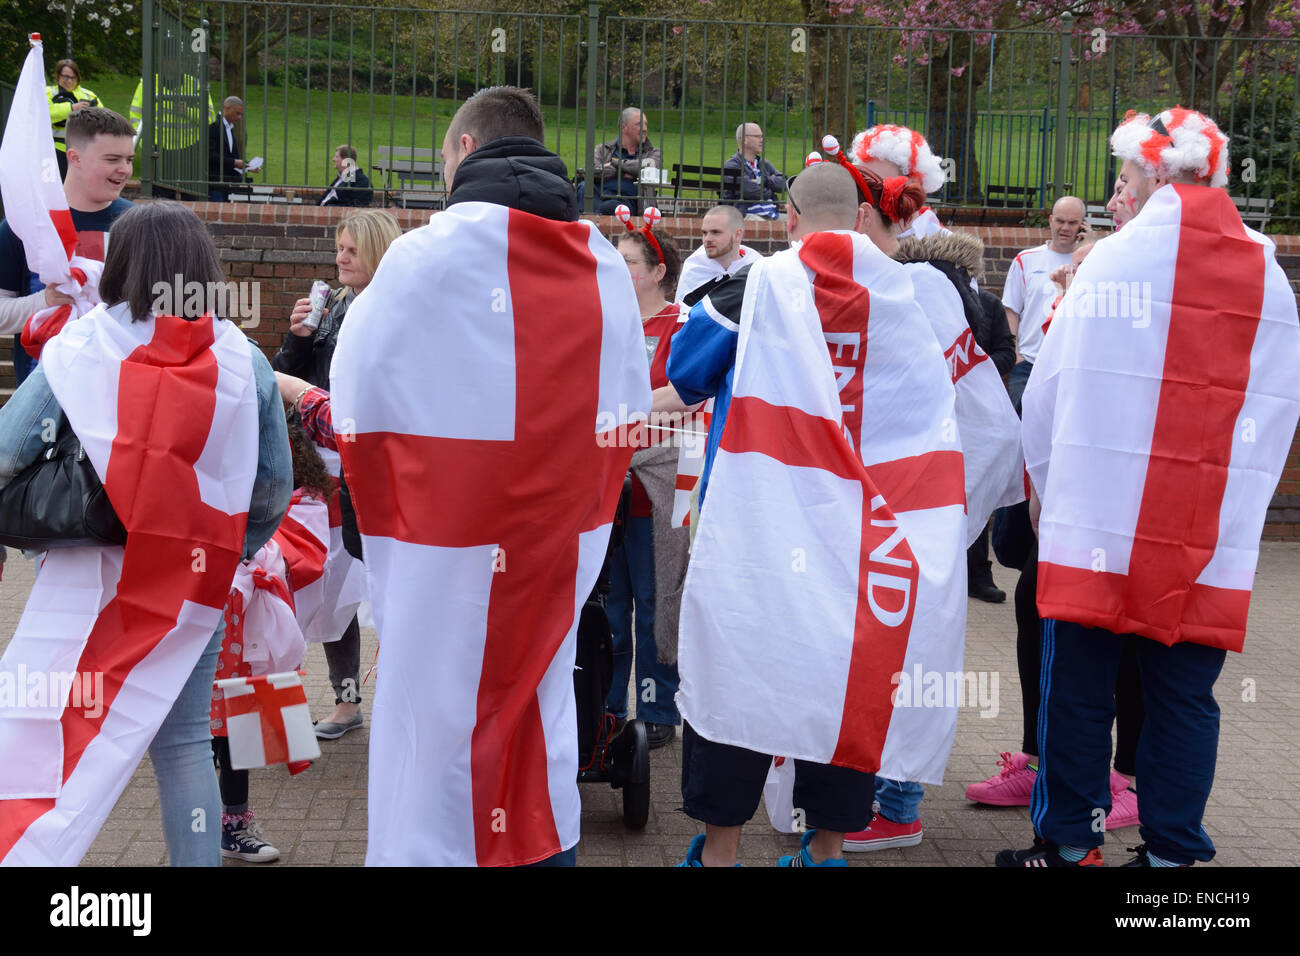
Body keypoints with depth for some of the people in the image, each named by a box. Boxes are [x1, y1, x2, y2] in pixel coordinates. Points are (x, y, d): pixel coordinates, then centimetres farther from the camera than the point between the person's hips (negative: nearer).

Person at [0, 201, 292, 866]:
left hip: (89, 576, -2)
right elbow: (274, 485, 4)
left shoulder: (77, 349, -5)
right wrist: (231, 552, 18)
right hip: (195, 584, 2)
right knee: (183, 742, 10)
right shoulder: (246, 362, 2)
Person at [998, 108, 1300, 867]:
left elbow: (1051, 385, -1)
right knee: (1183, 698, 9)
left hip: (1101, 521, -2)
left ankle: (1069, 843, 14)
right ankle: (1172, 850, 14)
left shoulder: (1115, 260, -6)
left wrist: (1045, 485, 14)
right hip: (1214, 543, 3)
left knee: (1079, 690, 7)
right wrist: (1236, 507, 16)